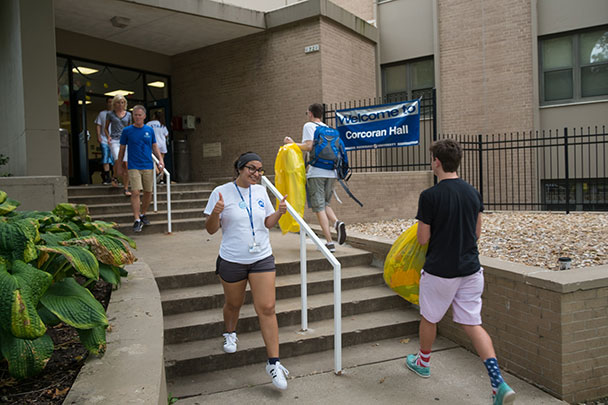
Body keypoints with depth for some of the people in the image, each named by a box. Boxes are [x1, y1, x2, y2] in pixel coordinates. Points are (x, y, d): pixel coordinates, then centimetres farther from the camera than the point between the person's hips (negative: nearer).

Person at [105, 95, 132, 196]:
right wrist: (108, 137, -2)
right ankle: (115, 178, 7)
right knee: (118, 160, -23)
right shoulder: (110, 114, 8)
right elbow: (106, 128, 16)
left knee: (126, 164, -7)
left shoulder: (128, 115, 13)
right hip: (114, 140, -2)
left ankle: (126, 188, -1)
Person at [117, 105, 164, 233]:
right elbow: (122, 149, 8)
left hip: (148, 166, 3)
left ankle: (142, 214, 28)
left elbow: (154, 147, 14)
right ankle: (137, 220, -9)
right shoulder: (127, 131, 1)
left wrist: (160, 159, -1)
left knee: (148, 192, 8)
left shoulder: (149, 130, 7)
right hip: (134, 167, -3)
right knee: (135, 192, -11)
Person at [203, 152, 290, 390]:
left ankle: (273, 363, 4)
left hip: (262, 259, 2)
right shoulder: (222, 192, -8)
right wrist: (215, 213, -26)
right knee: (233, 304, 18)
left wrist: (279, 213, -8)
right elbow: (211, 230, -7)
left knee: (267, 308, -4)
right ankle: (230, 334, 51)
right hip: (232, 261, -2)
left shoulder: (260, 192, 4)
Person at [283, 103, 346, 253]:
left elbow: (309, 146, -12)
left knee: (319, 207, -2)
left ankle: (329, 242, -7)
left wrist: (292, 143, 0)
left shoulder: (309, 125, 1)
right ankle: (337, 222, -9)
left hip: (316, 172, -6)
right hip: (331, 172, 6)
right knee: (325, 203, 19)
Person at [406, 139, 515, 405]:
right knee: (472, 324, 11)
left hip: (439, 271, -5)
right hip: (470, 269, 5)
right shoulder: (473, 193, 2)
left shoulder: (429, 196, -17)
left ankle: (423, 363, 40)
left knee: (429, 318, 18)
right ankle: (499, 384, 0)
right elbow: (476, 233, 11)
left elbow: (423, 240, -11)